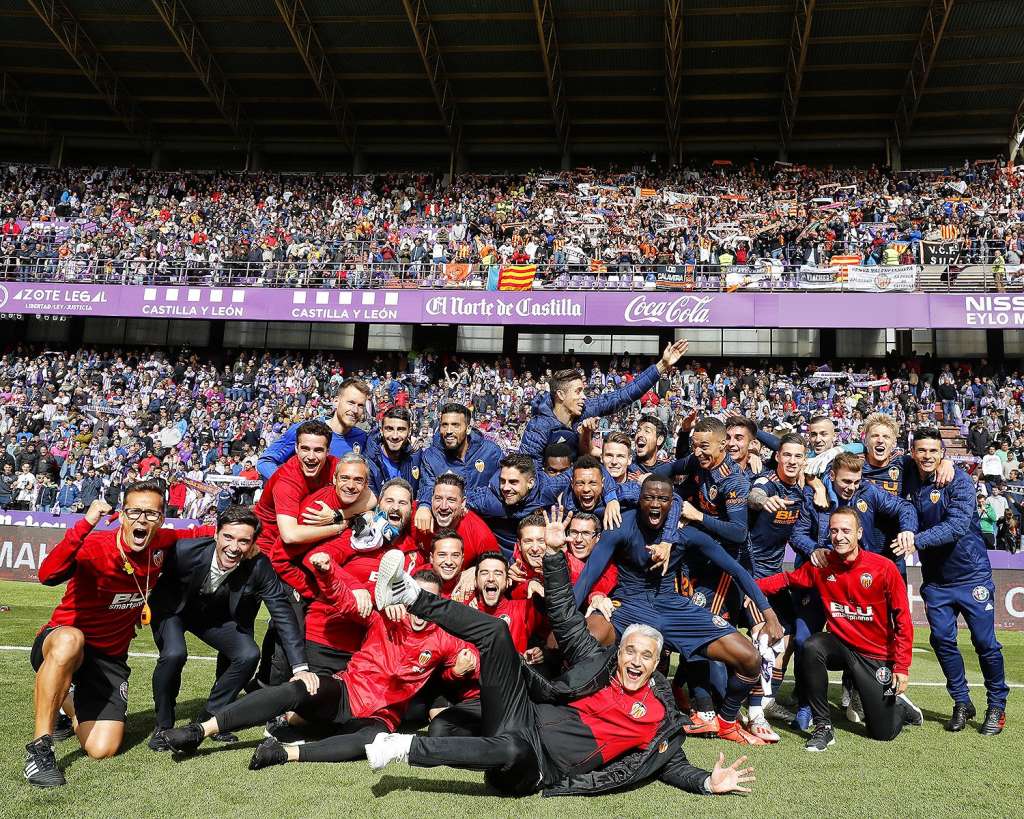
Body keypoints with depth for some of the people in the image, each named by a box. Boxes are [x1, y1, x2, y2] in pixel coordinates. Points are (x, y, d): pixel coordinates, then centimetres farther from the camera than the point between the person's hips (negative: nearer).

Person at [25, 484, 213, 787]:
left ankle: (70, 703, 26)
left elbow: (193, 534, 16)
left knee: (102, 750, -9)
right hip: (60, 647, -4)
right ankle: (39, 747, -26)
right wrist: (86, 524, -48)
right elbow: (48, 575, -39)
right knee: (71, 640, -42)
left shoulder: (162, 545, -6)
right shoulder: (95, 546, -21)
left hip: (110, 659, 4)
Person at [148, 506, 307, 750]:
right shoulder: (185, 550, -33)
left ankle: (210, 718, 6)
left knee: (249, 655, -18)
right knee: (174, 654, -29)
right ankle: (163, 726, -4)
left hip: (218, 617, 3)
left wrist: (300, 667, -28)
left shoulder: (259, 567, -28)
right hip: (173, 609, -2)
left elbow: (283, 612, -24)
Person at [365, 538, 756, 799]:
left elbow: (674, 765, 11)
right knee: (495, 630, -14)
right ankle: (410, 595, -18)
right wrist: (555, 552, 7)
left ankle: (407, 748, -34)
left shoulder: (660, 717, 6)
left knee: (514, 749, -44)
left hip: (532, 768, -3)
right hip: (523, 716, 3)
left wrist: (710, 782, -11)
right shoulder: (598, 662, 12)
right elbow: (565, 616, 13)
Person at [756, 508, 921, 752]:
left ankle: (900, 706, 39)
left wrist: (902, 667, -13)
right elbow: (787, 579, 1)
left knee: (883, 733, 0)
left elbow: (902, 619, -11)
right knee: (811, 647, -33)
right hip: (840, 646, 2)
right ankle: (823, 727, -16)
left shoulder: (884, 567, -16)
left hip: (876, 656, -2)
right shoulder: (820, 565, -8)